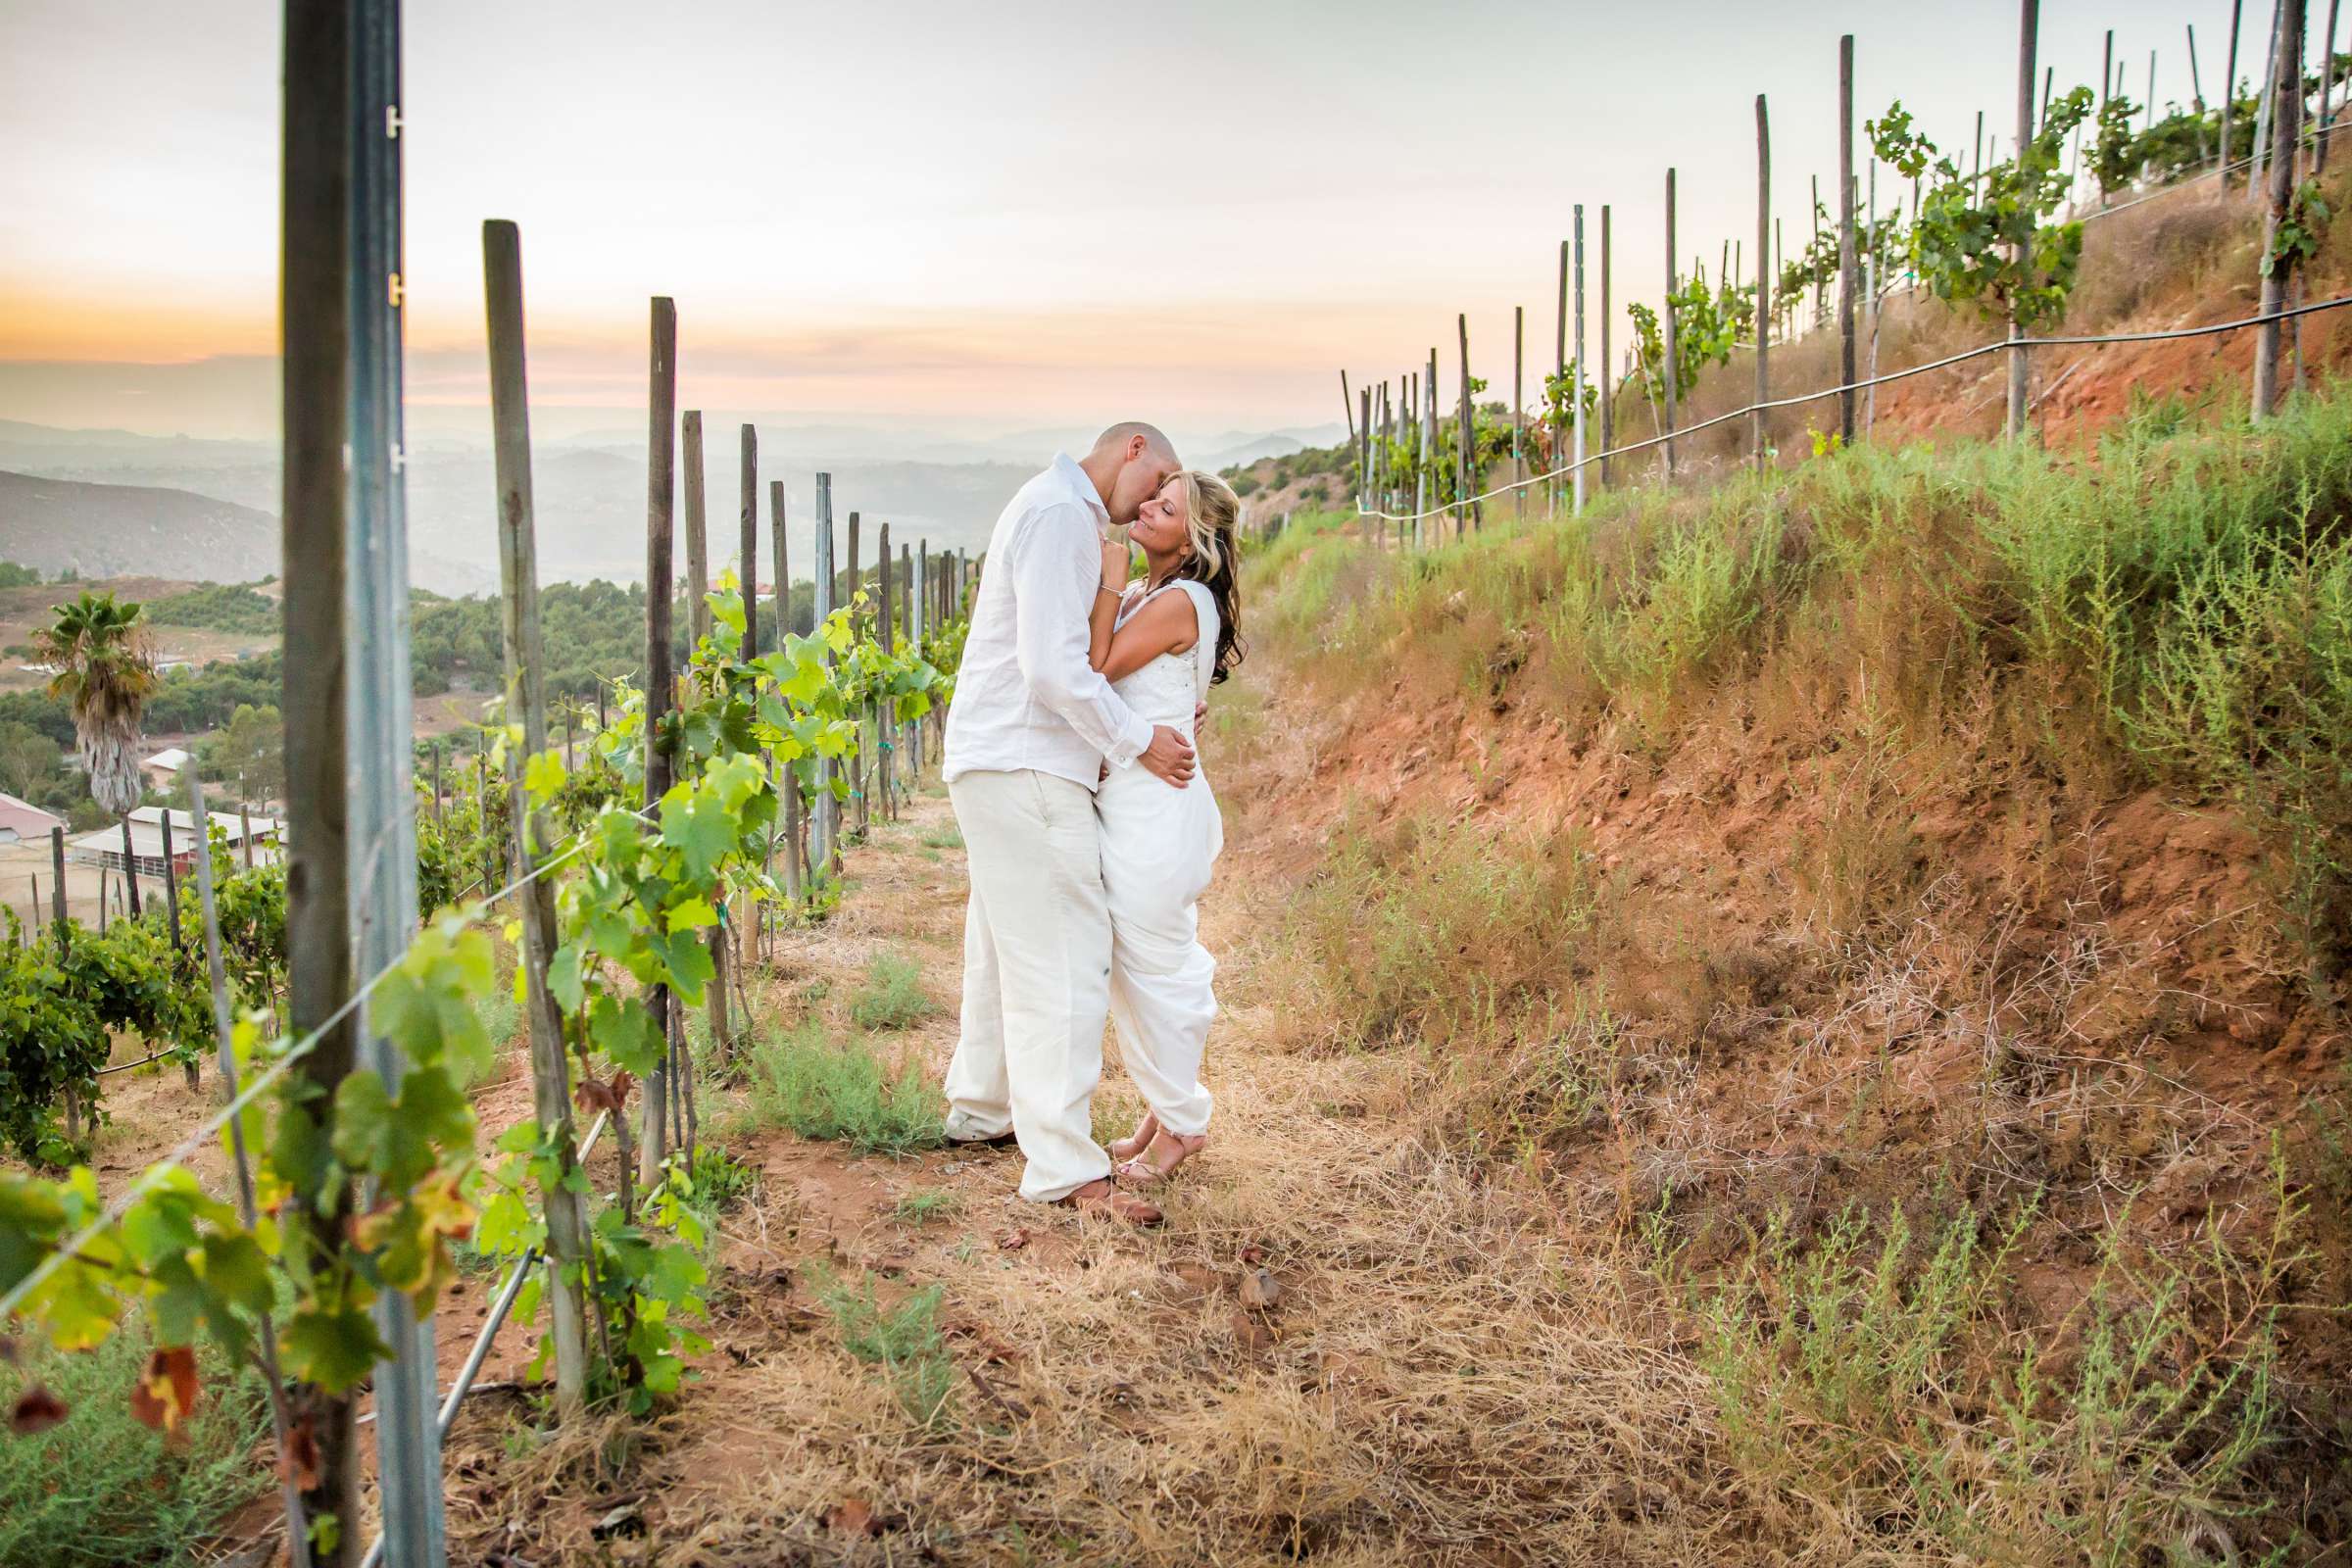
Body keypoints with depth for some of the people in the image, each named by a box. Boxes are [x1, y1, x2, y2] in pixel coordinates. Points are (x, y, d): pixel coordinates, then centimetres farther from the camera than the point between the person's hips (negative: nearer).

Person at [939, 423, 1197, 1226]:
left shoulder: (1063, 514, 20)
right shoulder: (1060, 514, -14)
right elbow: (1053, 668, -22)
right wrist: (1138, 743, -12)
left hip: (1004, 767, 11)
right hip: (1024, 769, -11)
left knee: (1005, 946, 21)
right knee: (1061, 957, -10)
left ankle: (980, 1106, 35)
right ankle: (1066, 1166, -8)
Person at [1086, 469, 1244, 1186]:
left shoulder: (1178, 602, -17)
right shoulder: (1146, 594, 12)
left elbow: (1093, 669, -17)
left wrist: (1109, 586, -15)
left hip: (1155, 807, -10)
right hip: (1123, 799, 10)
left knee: (1154, 966, 1)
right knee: (1130, 966, 17)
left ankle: (1182, 1124, 15)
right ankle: (1162, 1108, 29)